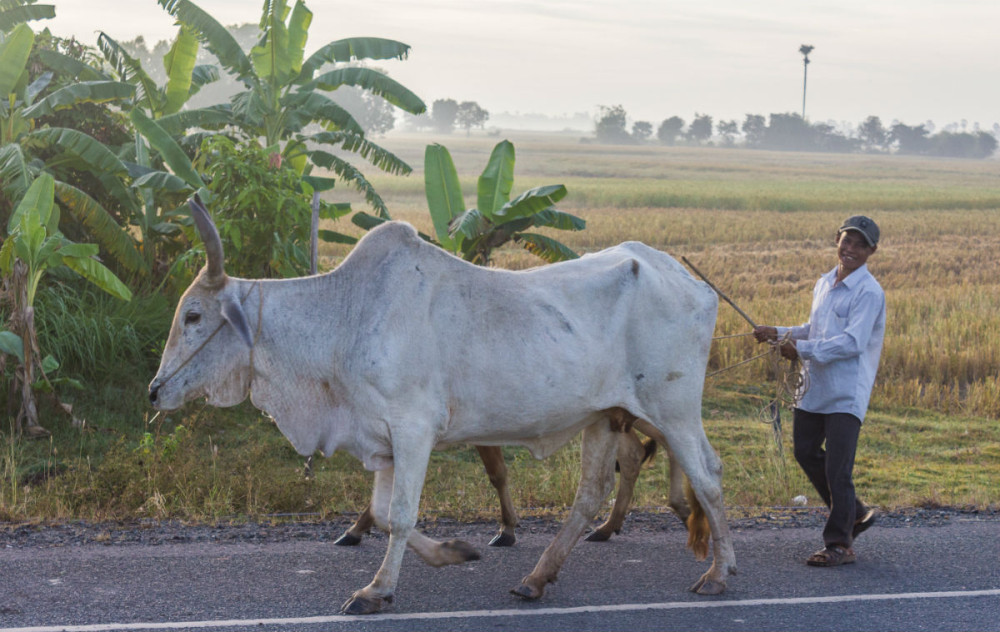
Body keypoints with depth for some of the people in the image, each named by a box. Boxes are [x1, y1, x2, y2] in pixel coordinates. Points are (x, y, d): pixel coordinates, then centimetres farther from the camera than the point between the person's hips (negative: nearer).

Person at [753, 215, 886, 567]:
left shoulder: (869, 292, -11)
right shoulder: (824, 284, 14)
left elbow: (853, 342, -21)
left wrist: (802, 349, -22)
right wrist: (778, 334, 17)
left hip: (846, 395, -8)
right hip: (814, 388, 8)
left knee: (837, 468, -7)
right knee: (805, 452, 15)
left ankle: (840, 544, 5)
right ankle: (854, 514, 32)